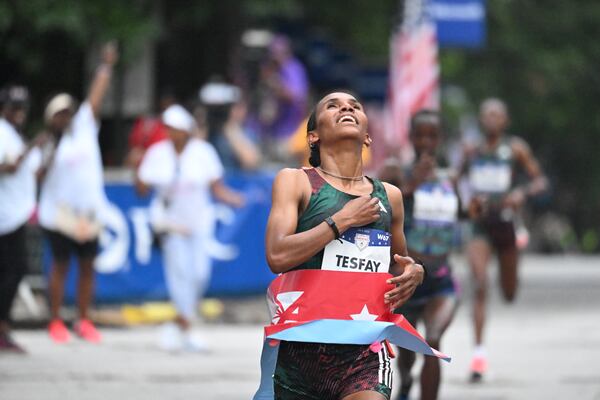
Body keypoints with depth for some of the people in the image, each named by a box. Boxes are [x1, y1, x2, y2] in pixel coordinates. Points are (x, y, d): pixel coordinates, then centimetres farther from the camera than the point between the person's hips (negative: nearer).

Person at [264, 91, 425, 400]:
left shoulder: (389, 196, 14)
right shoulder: (294, 181, 3)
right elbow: (277, 256, -13)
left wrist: (414, 272, 7)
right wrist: (343, 220, -10)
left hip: (364, 352, 1)